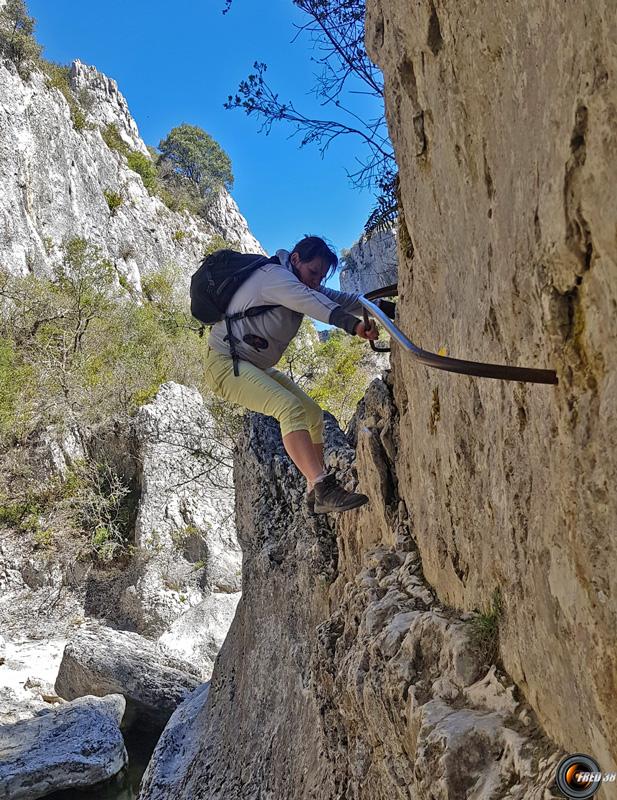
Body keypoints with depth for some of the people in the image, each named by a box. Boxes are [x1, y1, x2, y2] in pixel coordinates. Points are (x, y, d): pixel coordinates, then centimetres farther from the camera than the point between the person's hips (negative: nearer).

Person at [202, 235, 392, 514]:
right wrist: (354, 324, -52)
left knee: (313, 414, 4)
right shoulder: (274, 276, -19)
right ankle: (324, 489, -35)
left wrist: (385, 307, -10)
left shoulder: (303, 285, 12)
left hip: (256, 367, 10)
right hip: (225, 362, -10)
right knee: (291, 408, -28)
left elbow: (341, 299, 4)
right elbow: (311, 303, -37)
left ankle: (315, 494, 9)